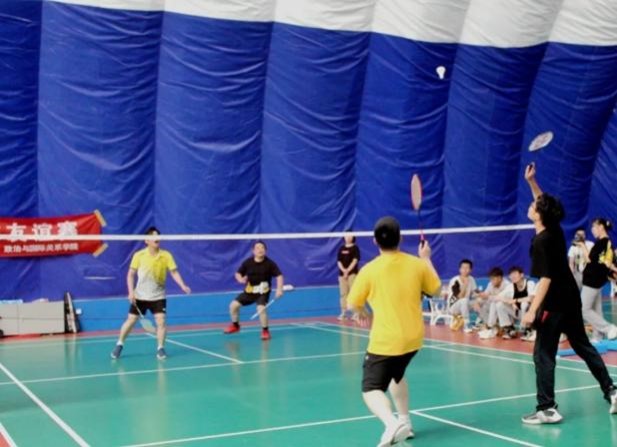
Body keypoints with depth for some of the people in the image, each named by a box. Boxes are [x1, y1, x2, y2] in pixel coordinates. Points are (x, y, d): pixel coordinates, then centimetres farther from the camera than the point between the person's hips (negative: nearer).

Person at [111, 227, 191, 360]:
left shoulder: (166, 255, -8)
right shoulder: (139, 255, -9)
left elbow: (174, 272, -8)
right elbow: (130, 275, -1)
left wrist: (183, 286, -23)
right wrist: (131, 292, -10)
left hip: (158, 296, 0)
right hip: (140, 296, 0)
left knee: (161, 321, -11)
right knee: (130, 321, 5)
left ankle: (160, 348, 2)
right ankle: (119, 345, 23)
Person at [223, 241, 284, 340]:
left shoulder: (270, 263, -14)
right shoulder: (247, 262, -8)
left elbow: (279, 276, -13)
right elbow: (238, 273, 3)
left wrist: (279, 289, -26)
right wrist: (240, 279, -21)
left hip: (263, 292, -4)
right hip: (249, 291, 4)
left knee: (261, 309, -28)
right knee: (233, 305, -3)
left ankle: (265, 330, -5)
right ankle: (235, 325, 24)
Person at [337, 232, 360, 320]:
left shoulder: (355, 248, 0)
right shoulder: (341, 249, 13)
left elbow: (355, 260, -8)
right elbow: (339, 261, 8)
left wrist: (348, 271, -14)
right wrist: (343, 270, -9)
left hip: (352, 273, -4)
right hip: (342, 274, 5)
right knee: (343, 293, 4)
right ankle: (343, 312, 7)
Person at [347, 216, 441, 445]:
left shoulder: (369, 270, -13)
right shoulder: (416, 264, -3)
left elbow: (353, 304, -2)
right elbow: (436, 290, 14)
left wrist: (362, 312, 22)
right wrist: (426, 259, 24)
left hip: (385, 341, -6)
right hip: (413, 338, 6)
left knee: (371, 389, -2)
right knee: (396, 375, 32)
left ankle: (392, 424, -29)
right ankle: (404, 422, 35)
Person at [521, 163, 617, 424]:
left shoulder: (541, 242, -19)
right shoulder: (555, 230, 4)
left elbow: (545, 279, -24)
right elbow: (545, 202, 23)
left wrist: (532, 310, -27)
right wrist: (531, 181, 16)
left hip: (554, 303, -9)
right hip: (570, 300, 9)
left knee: (543, 355, -3)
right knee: (583, 346, 20)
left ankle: (547, 409, -3)